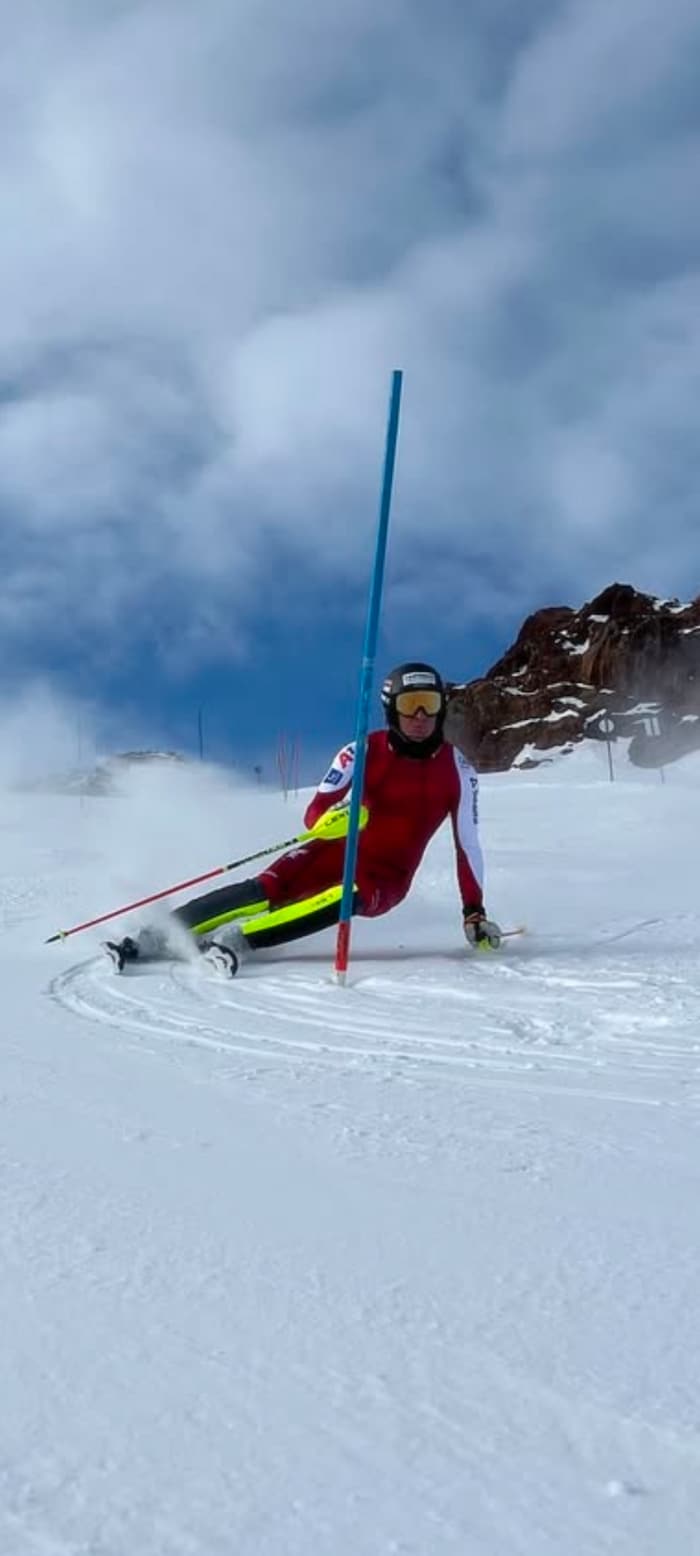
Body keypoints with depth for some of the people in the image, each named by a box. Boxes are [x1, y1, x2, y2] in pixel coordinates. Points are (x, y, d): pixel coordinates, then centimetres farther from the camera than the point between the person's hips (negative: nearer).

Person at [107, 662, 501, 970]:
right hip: (339, 850, 0)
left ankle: (237, 937, -36)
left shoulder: (456, 768, -7)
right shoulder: (365, 751, -9)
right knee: (267, 890, -25)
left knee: (344, 899, -35)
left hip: (386, 878, 0)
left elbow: (467, 841, 0)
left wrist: (475, 911, -3)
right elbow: (314, 813, -13)